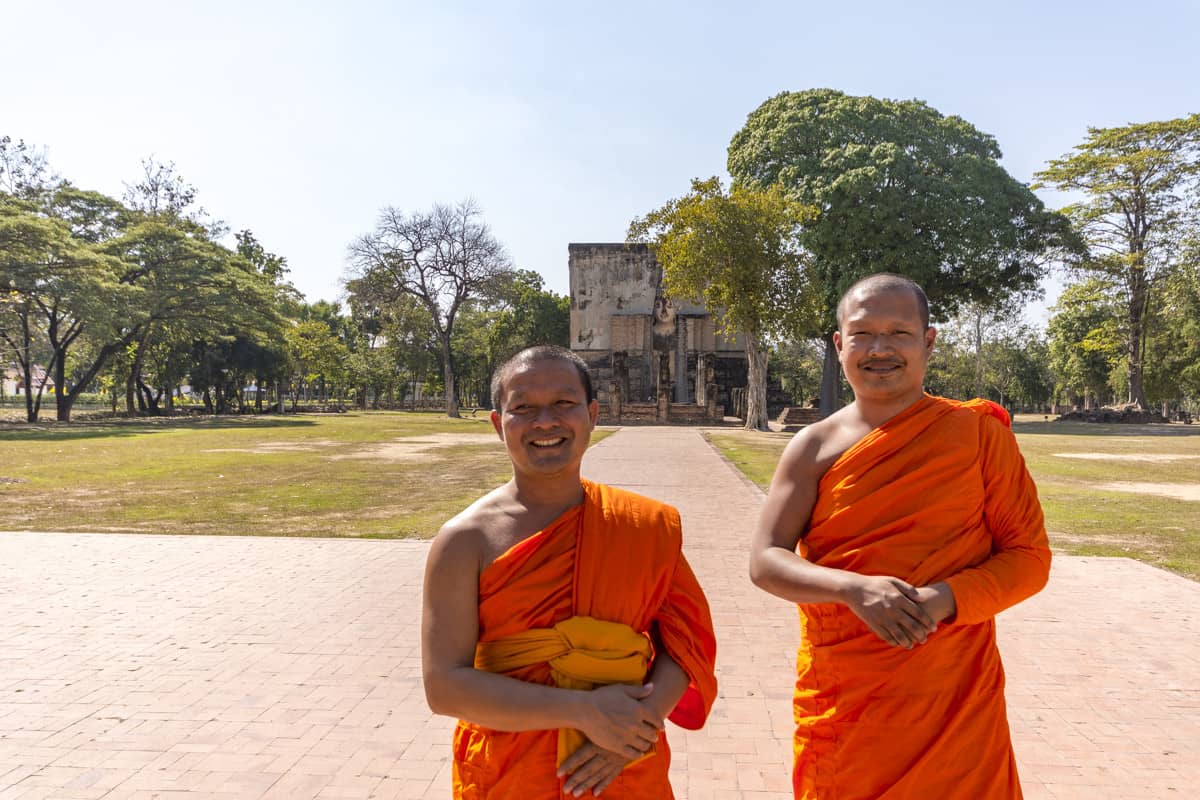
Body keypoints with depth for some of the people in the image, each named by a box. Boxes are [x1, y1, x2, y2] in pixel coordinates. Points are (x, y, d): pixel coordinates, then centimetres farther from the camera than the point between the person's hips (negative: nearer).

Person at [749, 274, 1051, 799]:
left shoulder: (979, 434, -3)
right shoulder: (815, 447, -2)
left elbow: (1028, 556, -1)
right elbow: (765, 561, -7)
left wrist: (945, 598, -20)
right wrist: (853, 588, -24)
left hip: (952, 703, -1)